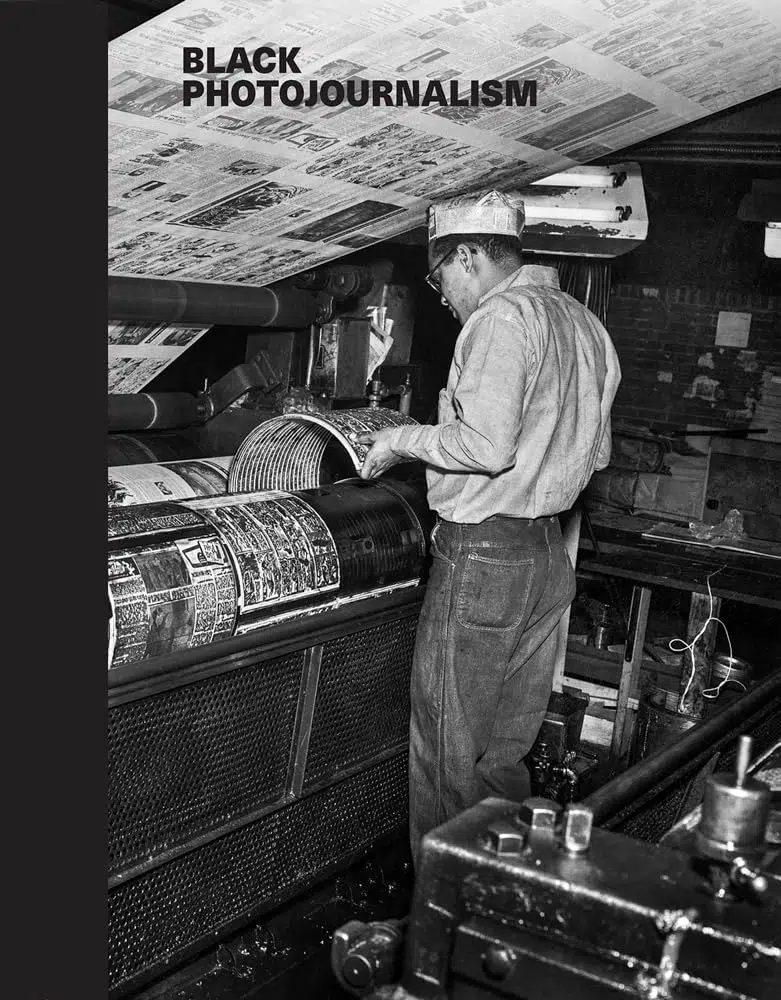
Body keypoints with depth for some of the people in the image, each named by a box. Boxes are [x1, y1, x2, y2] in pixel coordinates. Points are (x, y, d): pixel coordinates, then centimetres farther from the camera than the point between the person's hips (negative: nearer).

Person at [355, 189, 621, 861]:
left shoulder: (503, 316, -13)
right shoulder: (585, 322, 15)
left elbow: (488, 445, -23)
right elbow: (597, 452, 19)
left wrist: (403, 441, -9)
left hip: (485, 550, -9)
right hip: (551, 554, 9)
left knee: (450, 757, 3)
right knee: (507, 751, 17)